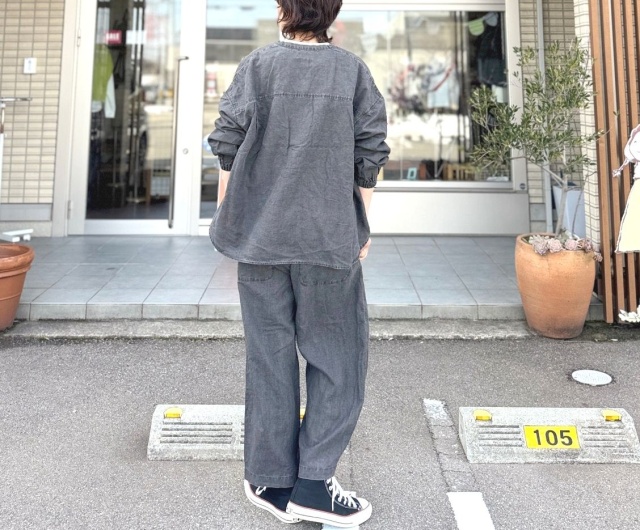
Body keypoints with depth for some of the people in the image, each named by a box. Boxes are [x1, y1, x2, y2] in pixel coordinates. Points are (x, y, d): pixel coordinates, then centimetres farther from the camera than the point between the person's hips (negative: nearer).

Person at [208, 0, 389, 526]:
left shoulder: (258, 65, 2)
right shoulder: (353, 70, 3)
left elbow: (228, 145, -1)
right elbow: (371, 154, 1)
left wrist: (226, 216, 10)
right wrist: (363, 225, 10)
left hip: (262, 234, 1)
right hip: (330, 236, -1)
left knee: (271, 354, 8)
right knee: (337, 357, 8)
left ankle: (272, 480, 17)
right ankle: (313, 483, 5)